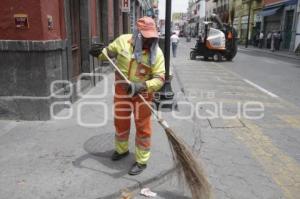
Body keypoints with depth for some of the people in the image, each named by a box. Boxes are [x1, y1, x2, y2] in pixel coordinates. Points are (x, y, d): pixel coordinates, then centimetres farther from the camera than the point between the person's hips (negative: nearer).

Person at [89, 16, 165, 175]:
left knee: (143, 127, 5)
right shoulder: (123, 41, -11)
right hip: (122, 90, 3)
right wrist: (99, 54, -14)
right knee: (120, 122, 19)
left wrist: (141, 86, -38)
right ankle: (121, 149, 44)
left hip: (142, 93, -3)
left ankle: (141, 161, 21)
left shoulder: (157, 53, -18)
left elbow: (159, 79, -23)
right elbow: (110, 51, 8)